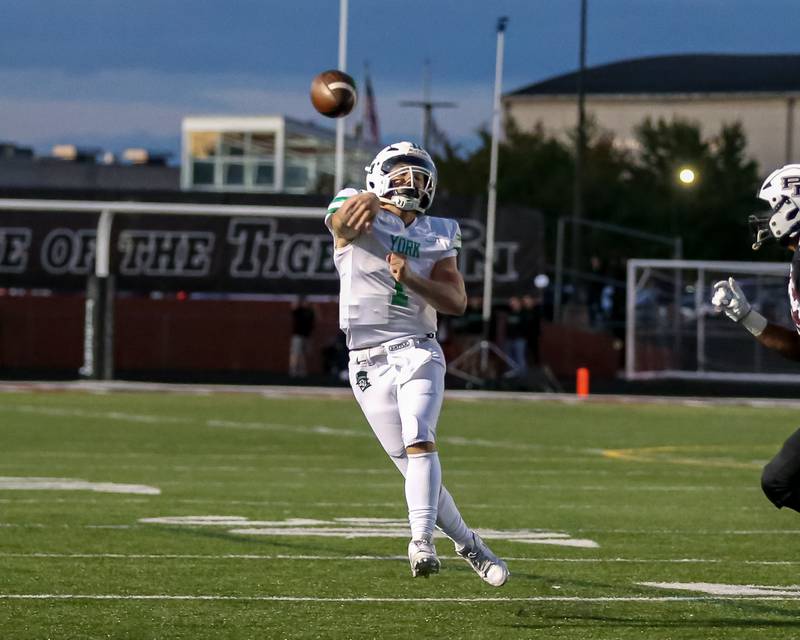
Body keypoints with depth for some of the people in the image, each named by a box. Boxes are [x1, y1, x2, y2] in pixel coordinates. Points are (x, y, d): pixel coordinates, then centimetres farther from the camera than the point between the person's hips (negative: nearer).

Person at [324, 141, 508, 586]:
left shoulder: (437, 236, 9)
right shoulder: (358, 218, -1)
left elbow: (457, 302, 0)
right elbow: (344, 217, -27)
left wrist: (411, 279, -17)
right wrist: (365, 202, -51)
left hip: (418, 352, 1)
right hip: (369, 362, -1)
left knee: (420, 443, -23)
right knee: (413, 465, -1)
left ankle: (422, 540, -32)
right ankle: (467, 544, 15)